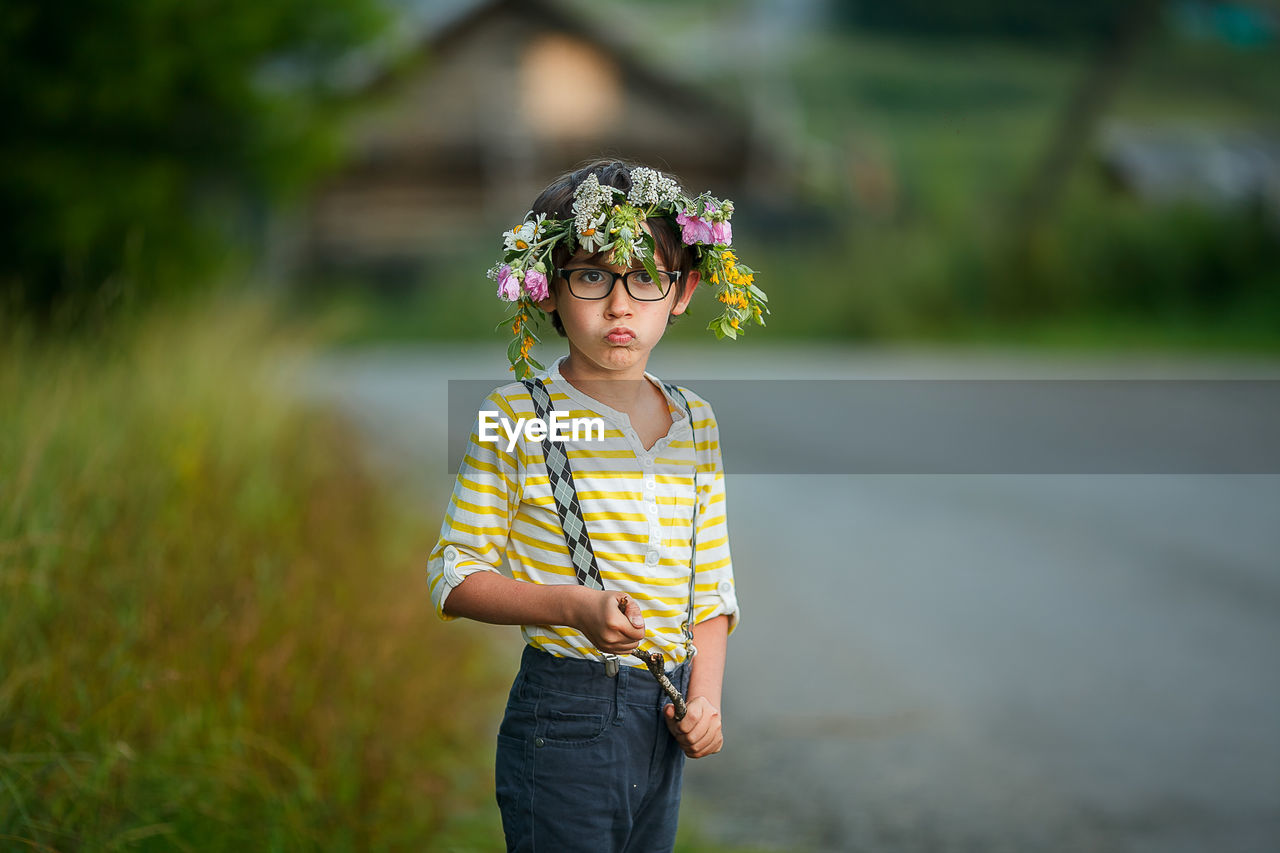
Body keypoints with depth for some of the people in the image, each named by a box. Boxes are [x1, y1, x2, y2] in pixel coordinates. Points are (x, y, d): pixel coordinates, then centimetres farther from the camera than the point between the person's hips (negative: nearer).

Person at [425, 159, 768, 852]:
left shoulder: (695, 424, 7)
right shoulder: (516, 416, -8)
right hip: (564, 713, -5)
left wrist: (705, 698, -1)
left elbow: (711, 584, 13)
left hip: (662, 717, 5)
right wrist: (574, 606, -21)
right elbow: (453, 578, -8)